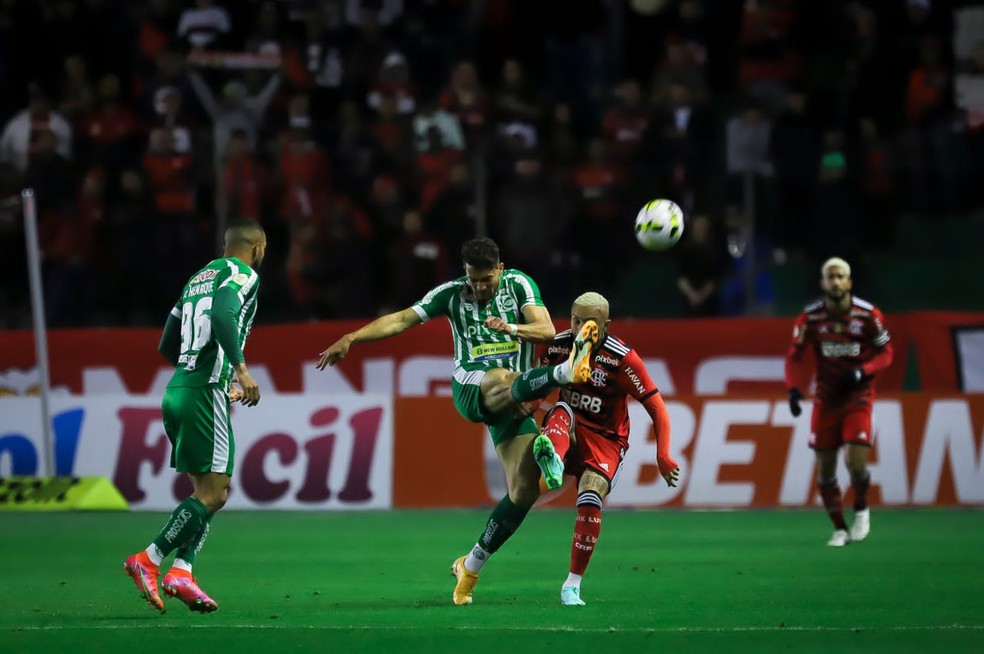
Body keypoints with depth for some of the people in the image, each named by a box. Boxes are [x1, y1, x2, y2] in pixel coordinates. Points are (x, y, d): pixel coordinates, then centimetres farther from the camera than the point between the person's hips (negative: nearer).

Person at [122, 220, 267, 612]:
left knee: (212, 490, 11)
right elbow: (222, 315, -24)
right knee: (212, 494, -6)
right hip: (205, 392, -9)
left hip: (177, 390, 9)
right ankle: (149, 560, -10)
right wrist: (241, 370, -23)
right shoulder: (243, 274, -2)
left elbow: (167, 347, 24)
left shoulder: (198, 278, 22)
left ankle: (181, 571, 0)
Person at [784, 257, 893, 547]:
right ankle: (839, 529, 17)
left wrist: (861, 371, -19)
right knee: (825, 468, 1)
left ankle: (862, 509, 15)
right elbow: (796, 356, 0)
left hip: (858, 395, -2)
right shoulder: (810, 317, -6)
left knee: (856, 462, -16)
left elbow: (885, 353, -1)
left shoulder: (868, 314, -10)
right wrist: (794, 389, -15)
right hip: (826, 398, 2)